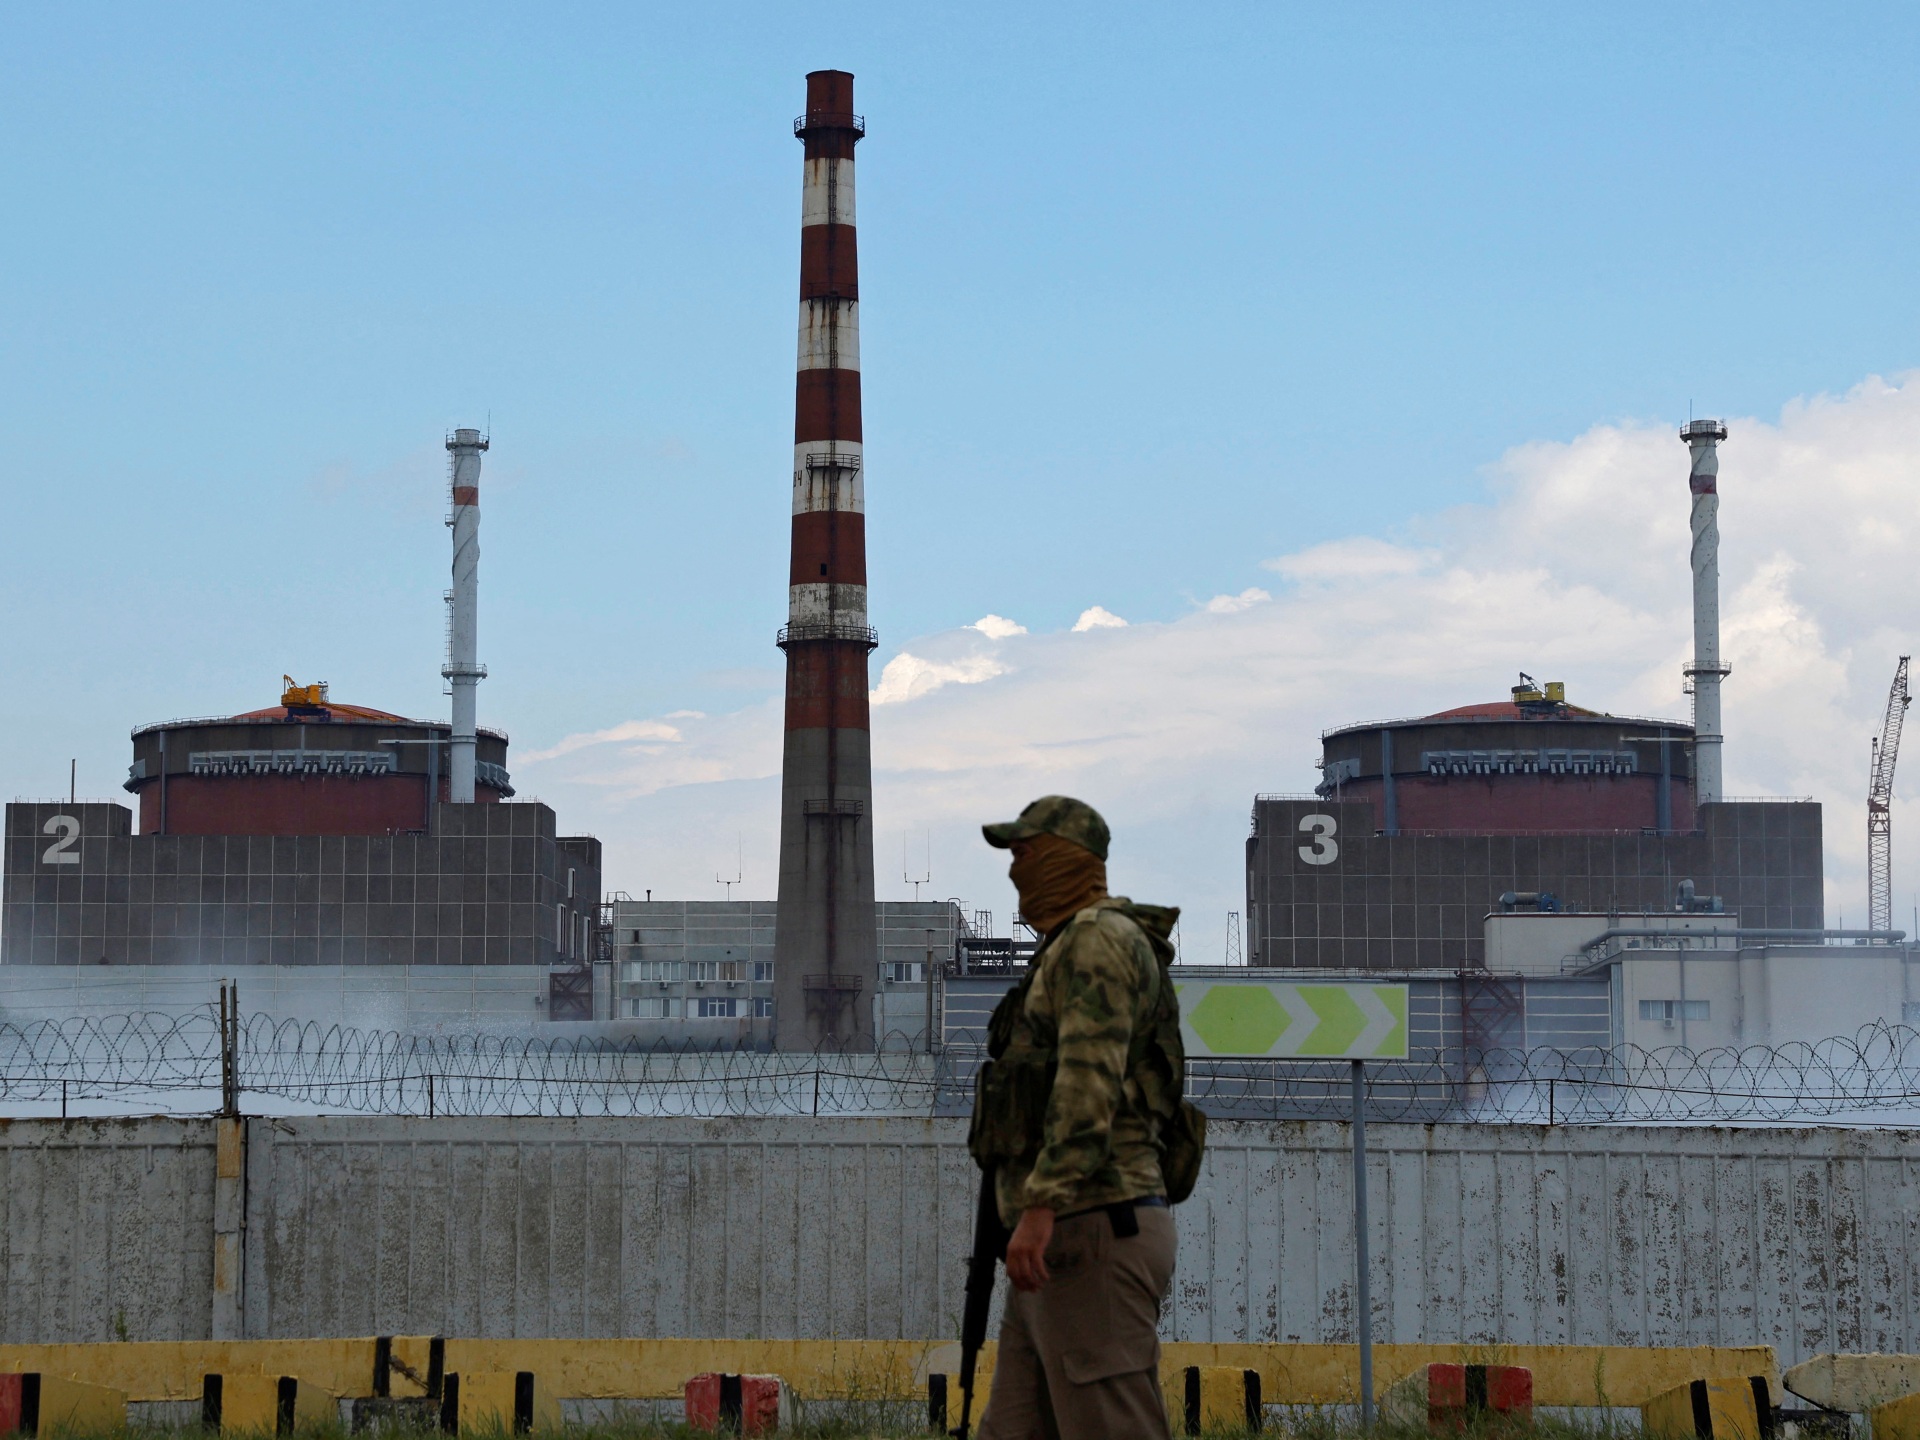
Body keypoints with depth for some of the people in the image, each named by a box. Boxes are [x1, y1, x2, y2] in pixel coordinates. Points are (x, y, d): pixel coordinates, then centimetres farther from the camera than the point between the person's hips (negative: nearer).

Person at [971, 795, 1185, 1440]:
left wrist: (1041, 1205, -29)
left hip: (1093, 1233, -11)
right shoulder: (1067, 953, 26)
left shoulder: (1099, 936, -7)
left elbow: (1090, 1078, -21)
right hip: (1065, 1242, 11)